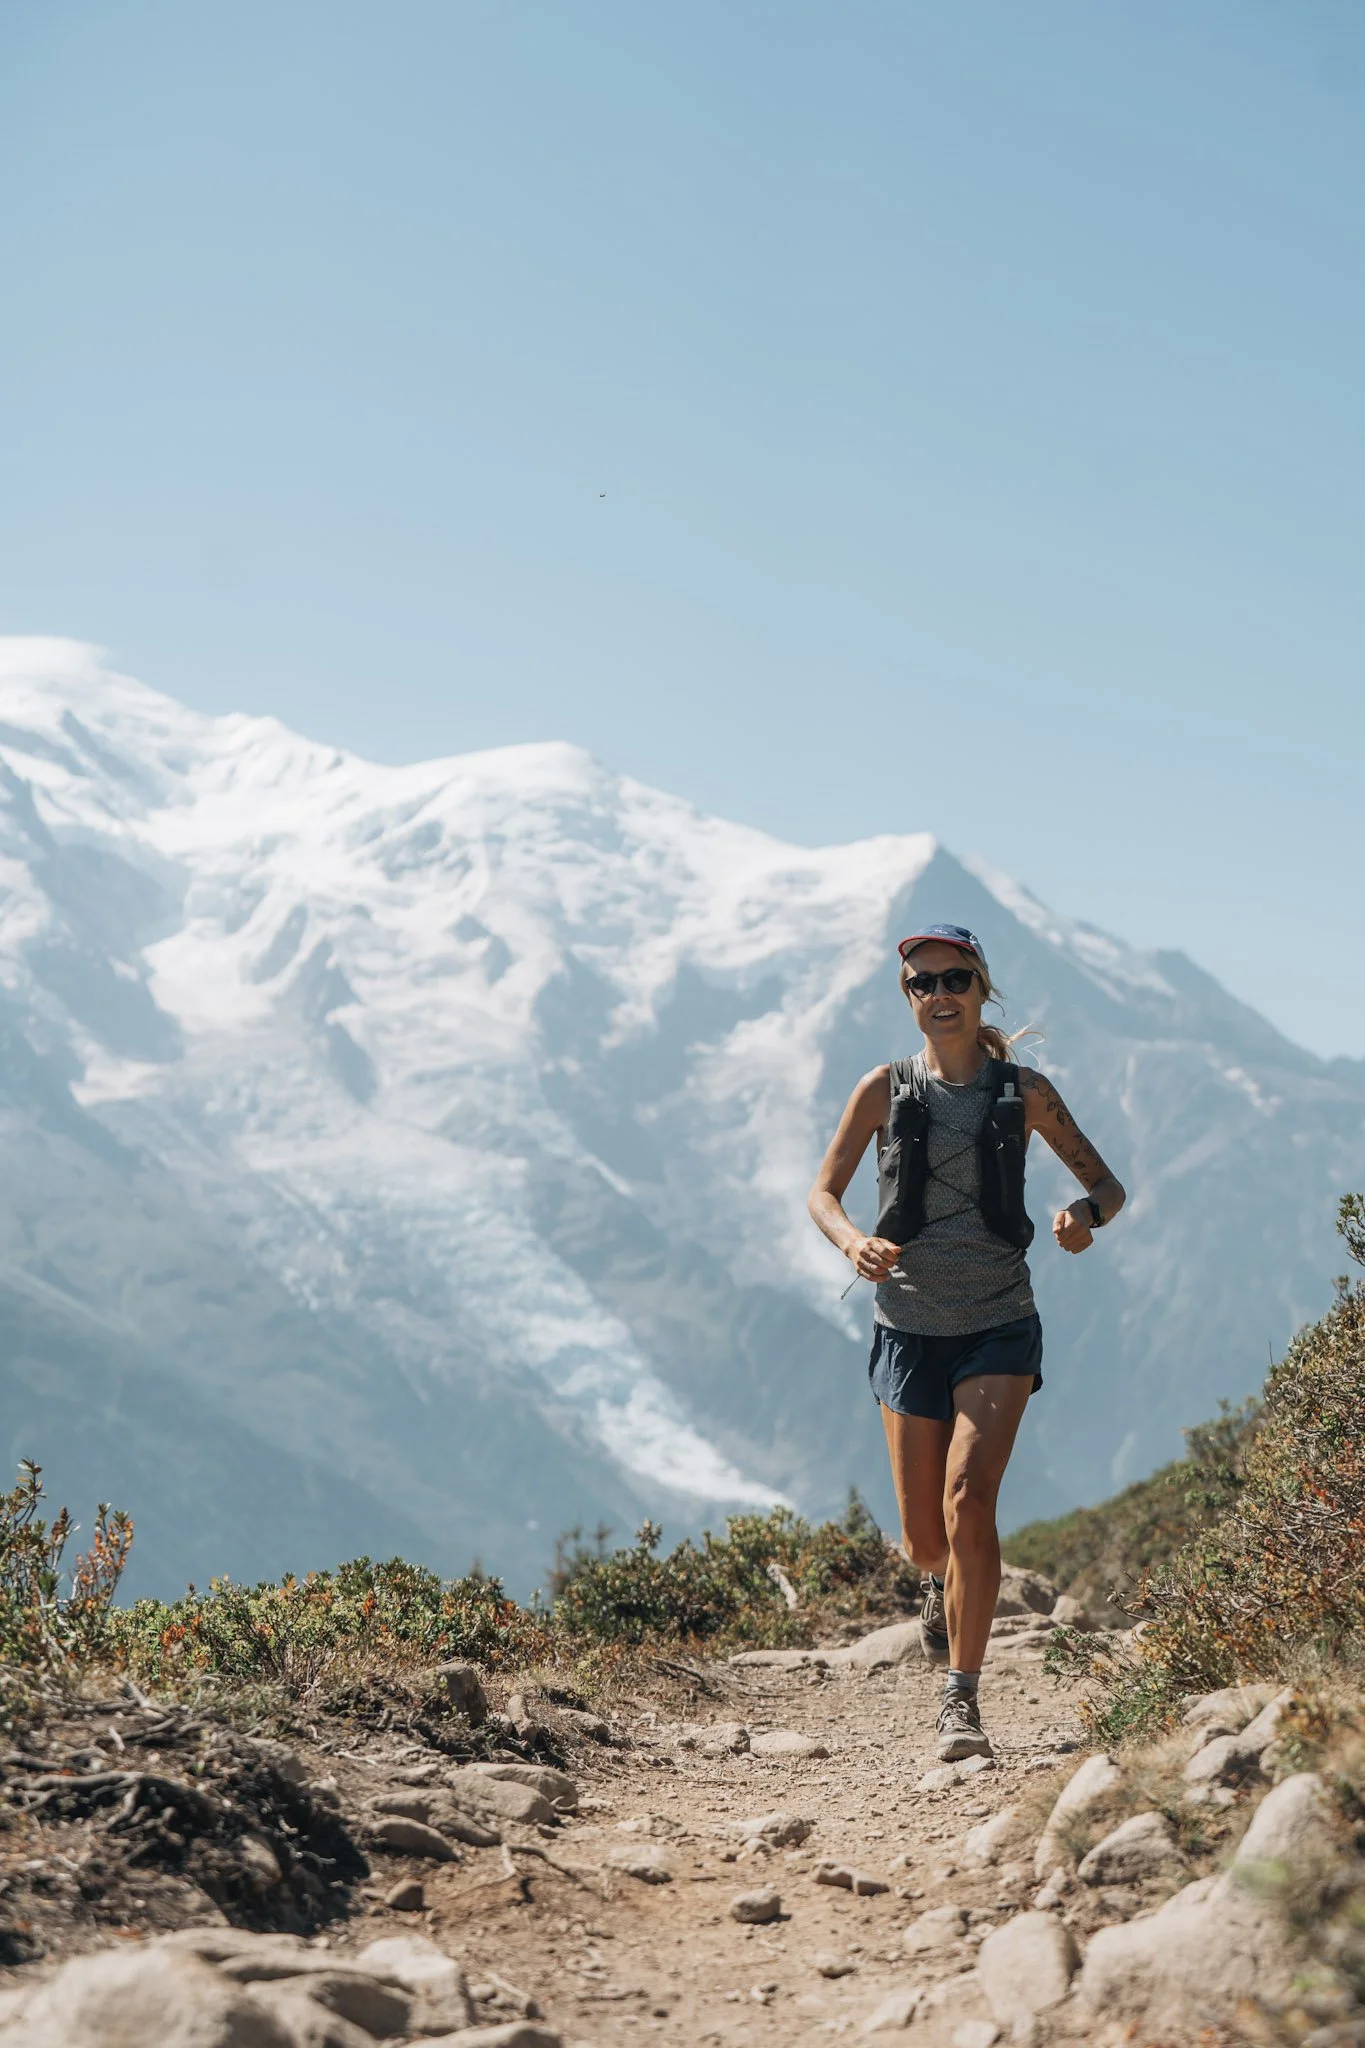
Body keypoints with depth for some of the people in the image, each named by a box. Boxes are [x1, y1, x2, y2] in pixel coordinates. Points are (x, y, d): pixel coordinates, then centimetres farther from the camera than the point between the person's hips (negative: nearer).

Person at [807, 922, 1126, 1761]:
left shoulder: (1024, 1090, -1)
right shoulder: (886, 1088, -1)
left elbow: (1109, 1185, 5)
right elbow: (822, 1193, 3)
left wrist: (1086, 1215, -19)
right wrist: (854, 1241, -19)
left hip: (999, 1327, -1)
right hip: (910, 1328, 1)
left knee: (969, 1499, -20)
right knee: (924, 1537, 6)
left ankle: (963, 1699, -12)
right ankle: (939, 1581, 45)